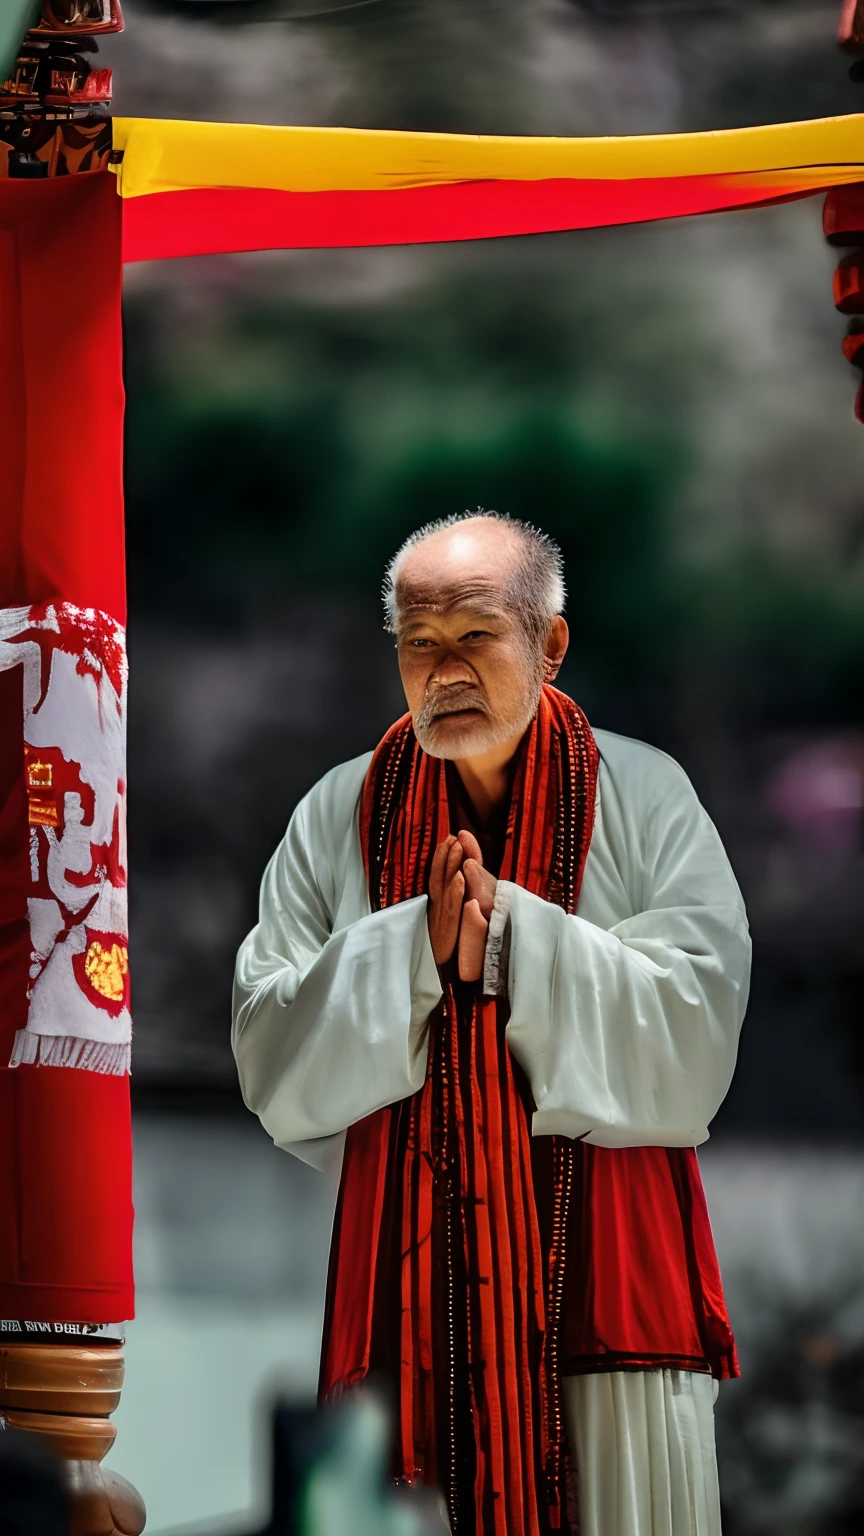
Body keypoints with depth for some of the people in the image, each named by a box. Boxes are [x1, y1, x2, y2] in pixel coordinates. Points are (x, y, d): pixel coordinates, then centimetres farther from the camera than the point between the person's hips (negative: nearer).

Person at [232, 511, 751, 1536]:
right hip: (411, 1282, 1)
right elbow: (271, 1068, 0)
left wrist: (513, 932, -15)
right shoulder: (338, 816, 6)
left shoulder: (644, 799, 2)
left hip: (606, 1277, -1)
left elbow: (695, 1039, -8)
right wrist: (420, 943, -13)